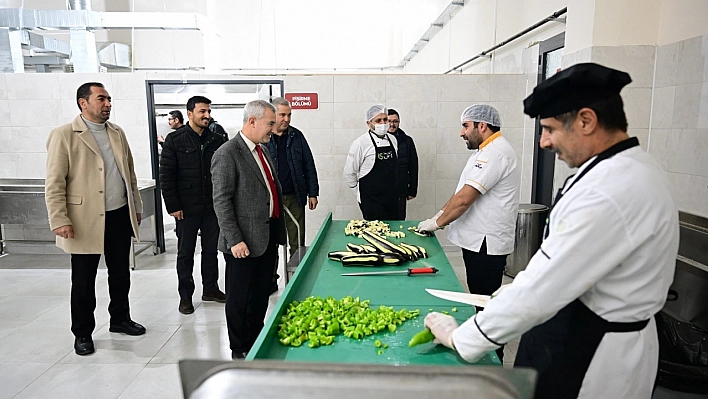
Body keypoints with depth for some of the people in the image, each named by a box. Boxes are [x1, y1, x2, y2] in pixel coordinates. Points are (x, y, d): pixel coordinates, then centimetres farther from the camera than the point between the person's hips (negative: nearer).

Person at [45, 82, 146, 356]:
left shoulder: (117, 132, 9)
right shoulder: (64, 135, -8)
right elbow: (54, 183, -10)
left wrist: (136, 206, 15)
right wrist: (59, 220, -15)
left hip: (120, 216, 5)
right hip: (85, 220, -5)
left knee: (121, 273, 16)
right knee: (83, 281, 8)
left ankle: (120, 319, 34)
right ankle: (82, 333, 24)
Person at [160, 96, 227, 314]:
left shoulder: (216, 140, 5)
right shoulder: (175, 140, -4)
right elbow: (166, 175, -6)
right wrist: (173, 206, -10)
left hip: (212, 206, 3)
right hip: (187, 208, -3)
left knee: (211, 249, 13)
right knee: (185, 253, 8)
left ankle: (211, 288, 29)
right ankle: (185, 296, 20)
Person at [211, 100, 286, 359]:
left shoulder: (262, 150, 13)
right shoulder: (227, 154, -14)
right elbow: (221, 202, -16)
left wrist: (278, 231, 16)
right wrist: (234, 240, -20)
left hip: (268, 237, 8)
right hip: (245, 243, -8)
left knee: (261, 295, 19)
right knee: (240, 298, 8)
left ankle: (257, 343, 36)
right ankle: (238, 350, 25)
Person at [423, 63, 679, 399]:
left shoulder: (609, 192, -30)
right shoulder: (634, 167, 4)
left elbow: (539, 292, -29)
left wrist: (459, 338, -18)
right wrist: (515, 292, 9)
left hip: (586, 359, -9)